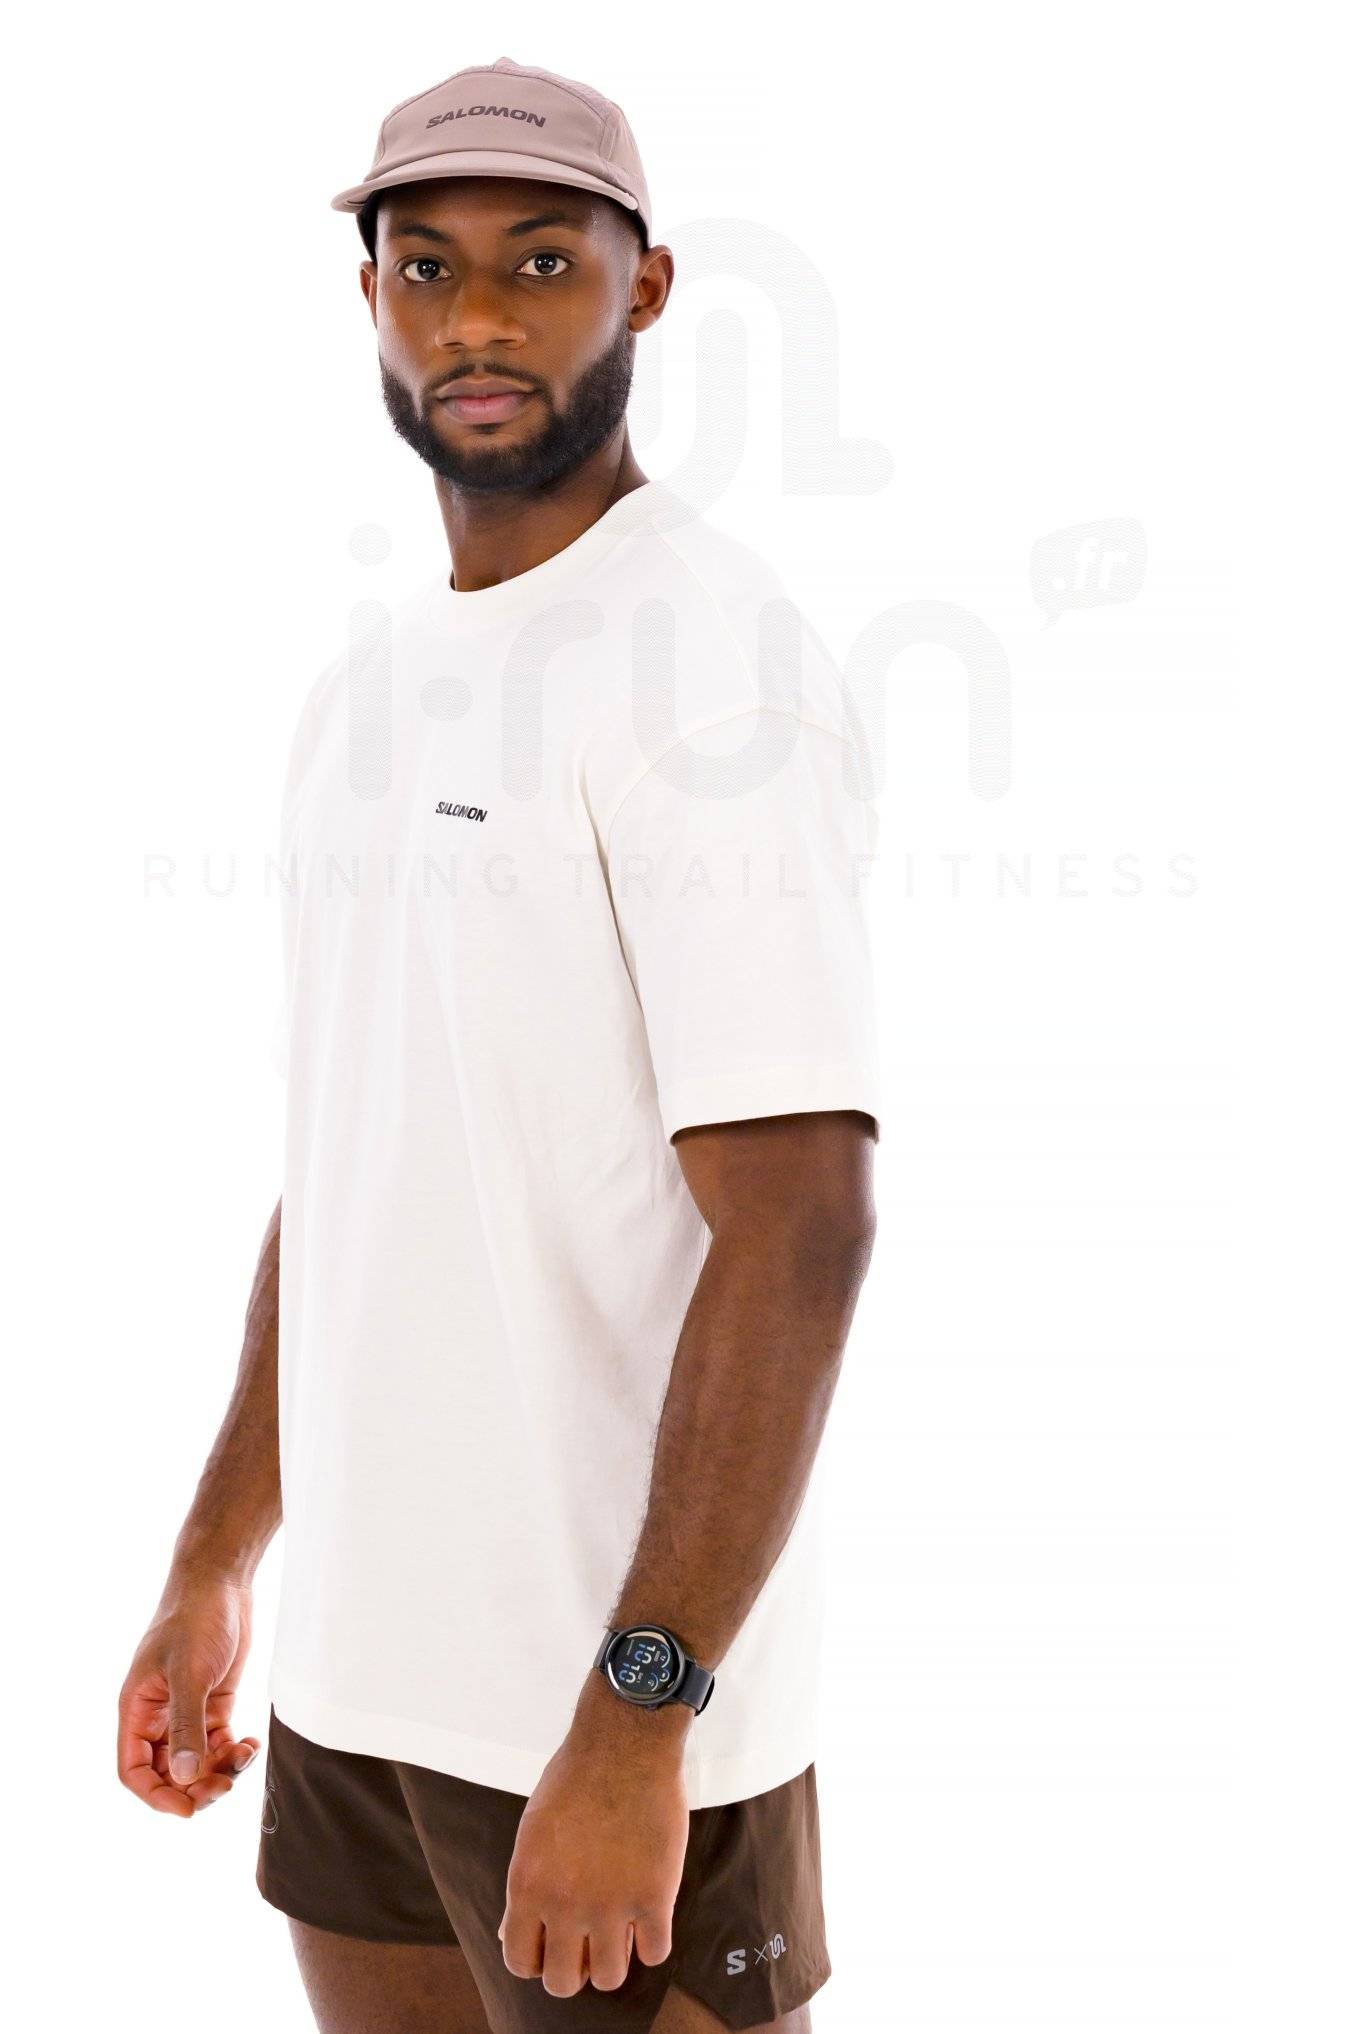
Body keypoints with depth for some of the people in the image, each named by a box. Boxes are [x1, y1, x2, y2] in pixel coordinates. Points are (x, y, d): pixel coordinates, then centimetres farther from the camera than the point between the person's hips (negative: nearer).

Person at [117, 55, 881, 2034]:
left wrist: (638, 1719, -24)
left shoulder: (703, 655, -14)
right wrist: (213, 1568, 15)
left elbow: (800, 1227, -21)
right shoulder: (368, 677, 10)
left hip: (613, 1685, -7)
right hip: (359, 1656, 7)